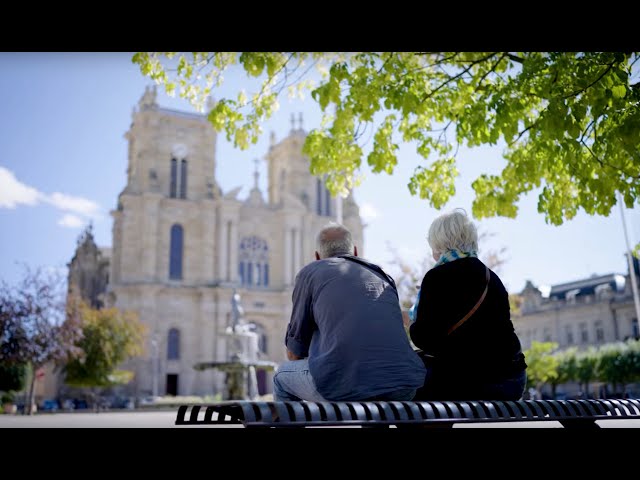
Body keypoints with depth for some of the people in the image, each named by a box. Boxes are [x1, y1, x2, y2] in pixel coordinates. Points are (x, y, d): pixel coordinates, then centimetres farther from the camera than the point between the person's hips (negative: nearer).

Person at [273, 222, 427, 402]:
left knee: (282, 375, 26)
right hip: (404, 390, 4)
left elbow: (294, 353, 17)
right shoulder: (383, 276, 25)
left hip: (344, 389, -4)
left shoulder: (310, 272, 13)